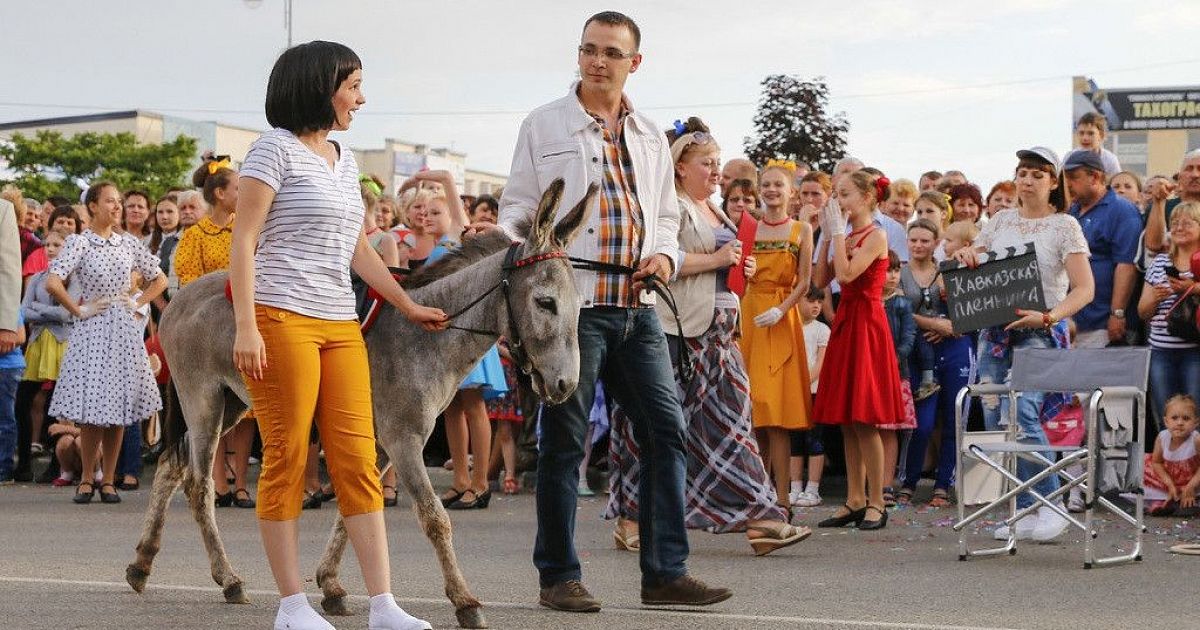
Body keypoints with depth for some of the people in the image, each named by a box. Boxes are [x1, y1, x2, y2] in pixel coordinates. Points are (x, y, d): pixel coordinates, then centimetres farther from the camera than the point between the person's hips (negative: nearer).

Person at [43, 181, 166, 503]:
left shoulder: (129, 243, 9)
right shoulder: (79, 242, -3)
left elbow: (159, 279, 18)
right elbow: (52, 283, -14)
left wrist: (138, 303, 7)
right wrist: (78, 309, -9)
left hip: (124, 330, 4)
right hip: (92, 331, -4)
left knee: (119, 407, 3)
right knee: (93, 408, -6)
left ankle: (108, 481, 11)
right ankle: (86, 480, 6)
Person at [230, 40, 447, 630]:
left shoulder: (344, 159, 19)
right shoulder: (275, 149, -4)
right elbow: (243, 241, -8)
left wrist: (408, 306, 24)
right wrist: (246, 327, -16)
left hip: (340, 325, 7)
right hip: (282, 318, -7)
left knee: (358, 459, 2)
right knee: (287, 459, -3)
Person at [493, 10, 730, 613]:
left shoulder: (650, 136, 16)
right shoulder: (543, 125, 4)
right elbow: (517, 206, 4)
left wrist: (665, 253, 0)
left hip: (636, 307, 4)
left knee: (665, 431, 1)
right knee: (564, 440, 1)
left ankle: (665, 572, 8)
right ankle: (558, 576, 10)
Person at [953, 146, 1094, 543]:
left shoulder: (1064, 226, -1)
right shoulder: (1001, 221, 13)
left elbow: (1084, 289, -8)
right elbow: (970, 268, 20)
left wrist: (1048, 317, -23)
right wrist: (965, 254, -4)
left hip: (1040, 332, -5)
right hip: (995, 328, 6)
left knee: (1021, 413, -23)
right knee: (995, 419, 1)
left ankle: (1051, 505, -12)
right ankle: (1025, 512, 9)